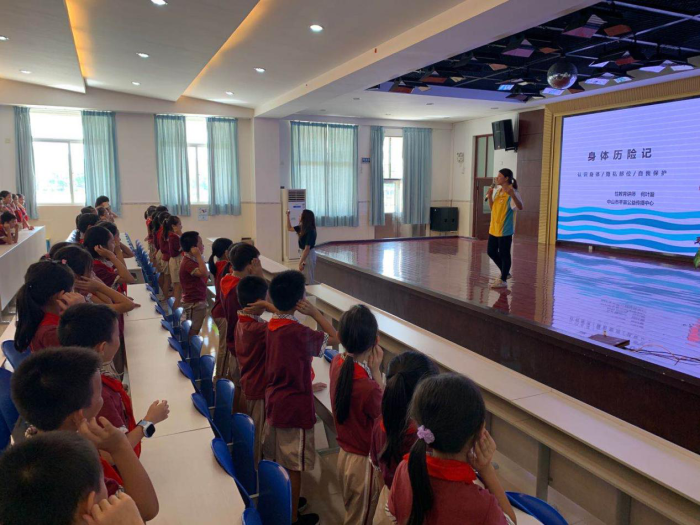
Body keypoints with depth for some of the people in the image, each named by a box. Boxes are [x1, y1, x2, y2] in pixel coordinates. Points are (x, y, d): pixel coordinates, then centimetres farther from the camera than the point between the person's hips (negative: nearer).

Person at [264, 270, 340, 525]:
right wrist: (314, 312, -13)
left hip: (273, 401, 8)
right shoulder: (298, 332, -25)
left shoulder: (271, 326, -1)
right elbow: (335, 338, -14)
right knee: (293, 466, 9)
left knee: (277, 459, 22)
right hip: (294, 408, -8)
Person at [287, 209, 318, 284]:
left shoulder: (310, 231, -24)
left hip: (309, 255, -9)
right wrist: (288, 216, 9)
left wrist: (300, 262, -23)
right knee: (304, 278, 17)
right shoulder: (302, 228, 3)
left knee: (309, 279, 1)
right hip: (304, 254, 9)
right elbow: (289, 228, 19)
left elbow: (307, 248, -25)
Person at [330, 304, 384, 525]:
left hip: (344, 455, 7)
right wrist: (376, 370, -18)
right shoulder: (369, 387, -34)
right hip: (364, 462, -7)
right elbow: (384, 415, -14)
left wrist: (369, 368, -14)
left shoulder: (336, 363, -12)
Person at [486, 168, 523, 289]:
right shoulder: (498, 191, 12)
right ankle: (505, 273, 30)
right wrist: (490, 196, 4)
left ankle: (503, 280, 10)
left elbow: (520, 206, -26)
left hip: (505, 230, -9)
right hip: (494, 229, 9)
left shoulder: (512, 192, -13)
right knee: (491, 252, 15)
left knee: (504, 255, 0)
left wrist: (512, 195, -40)